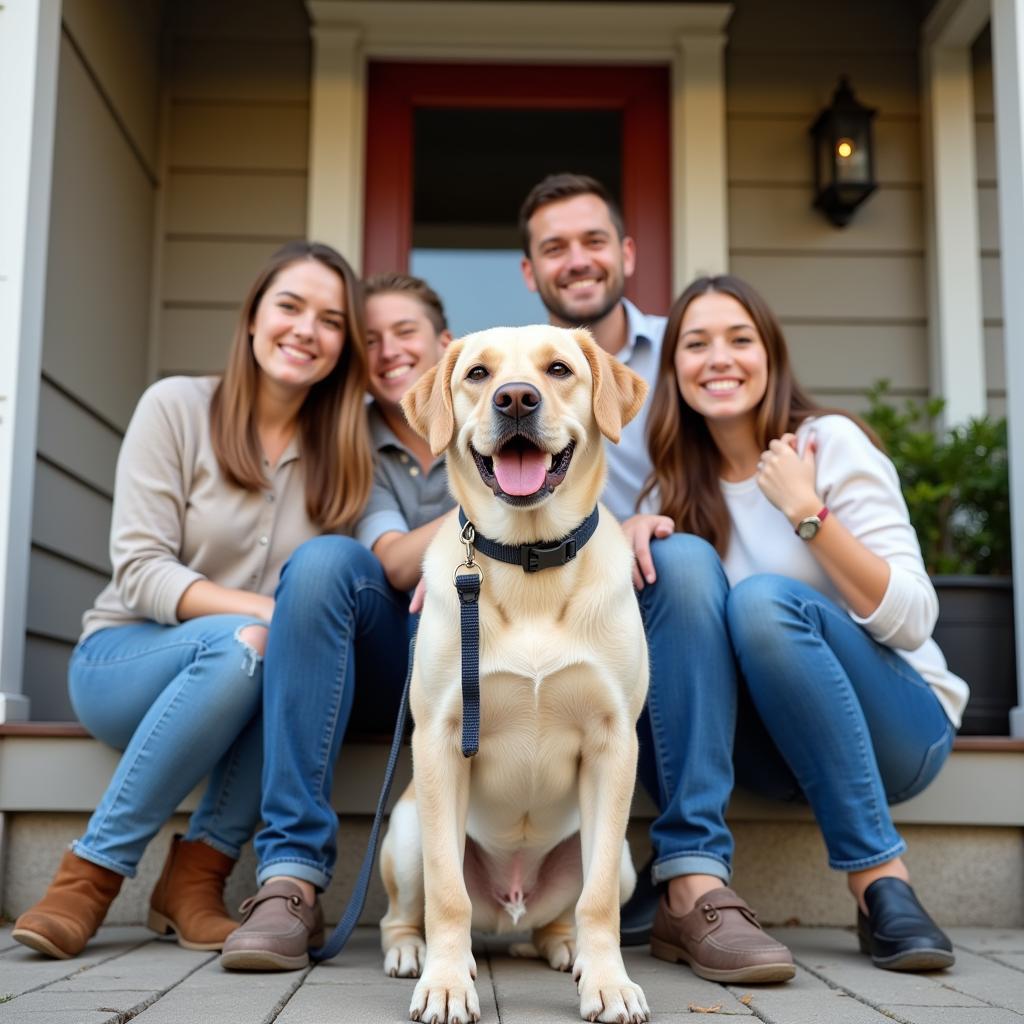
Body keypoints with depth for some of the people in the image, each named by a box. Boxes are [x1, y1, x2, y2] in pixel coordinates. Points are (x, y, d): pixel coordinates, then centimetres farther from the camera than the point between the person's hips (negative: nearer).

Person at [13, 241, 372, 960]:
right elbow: (139, 570, -12)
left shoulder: (341, 451, 3)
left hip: (239, 691, 3)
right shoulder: (177, 407, -6)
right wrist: (261, 612, -28)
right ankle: (92, 873, -20)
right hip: (125, 660, -2)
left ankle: (197, 876, -19)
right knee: (244, 644, -34)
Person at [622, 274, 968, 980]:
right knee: (680, 558, -22)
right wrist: (630, 533, -18)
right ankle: (692, 888, -29)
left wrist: (807, 511, -25)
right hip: (774, 743, 3)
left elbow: (911, 621, -15)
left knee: (764, 599, -30)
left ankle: (882, 881, -21)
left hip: (892, 730, -3)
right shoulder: (680, 477, 5)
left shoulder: (831, 441, -9)